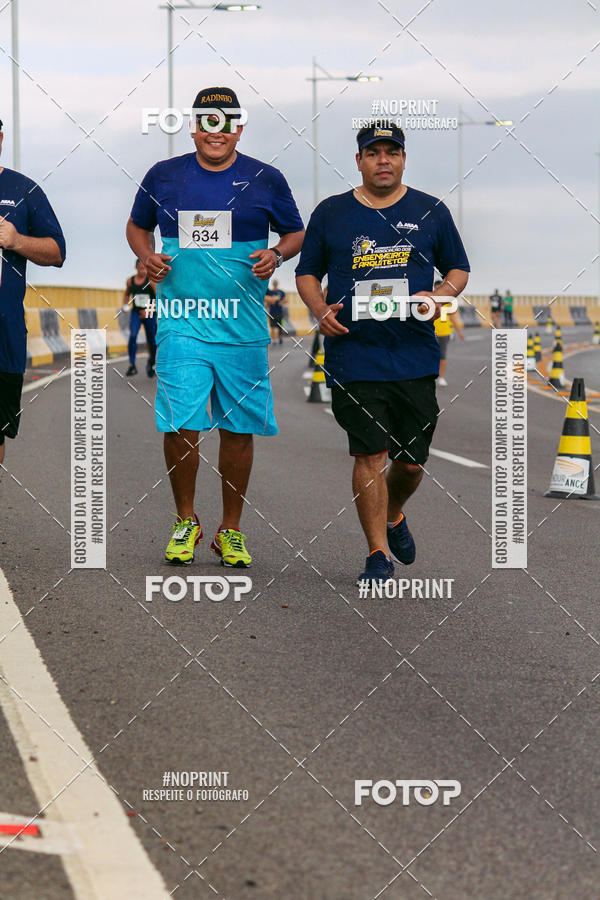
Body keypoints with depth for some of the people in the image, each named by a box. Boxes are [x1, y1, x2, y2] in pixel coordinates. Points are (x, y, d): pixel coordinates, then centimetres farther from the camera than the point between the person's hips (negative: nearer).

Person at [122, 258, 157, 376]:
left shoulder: (151, 280, -11)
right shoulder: (130, 281, 2)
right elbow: (126, 294, 22)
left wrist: (150, 309, -26)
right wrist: (125, 304, 5)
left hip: (150, 315, -2)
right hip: (136, 313, 2)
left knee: (151, 342, 5)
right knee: (132, 336, -21)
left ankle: (150, 365, 30)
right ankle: (132, 366, -20)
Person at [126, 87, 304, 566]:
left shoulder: (266, 180, 4)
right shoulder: (163, 176, 6)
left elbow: (297, 233, 14)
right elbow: (137, 226, 20)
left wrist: (276, 254, -8)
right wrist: (147, 257, -1)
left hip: (243, 326, 0)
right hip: (181, 323, 0)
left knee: (238, 429, 5)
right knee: (181, 427, -8)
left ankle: (231, 530, 19)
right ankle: (186, 522, 13)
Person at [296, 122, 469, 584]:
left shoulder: (431, 211, 8)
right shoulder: (330, 213, 7)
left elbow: (459, 268, 15)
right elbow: (307, 272, 14)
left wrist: (440, 295, -6)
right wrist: (320, 309, -6)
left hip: (416, 356, 2)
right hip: (354, 357, -1)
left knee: (412, 459, 7)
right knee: (369, 455, -7)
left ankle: (393, 516, 37)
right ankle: (378, 552, 1)